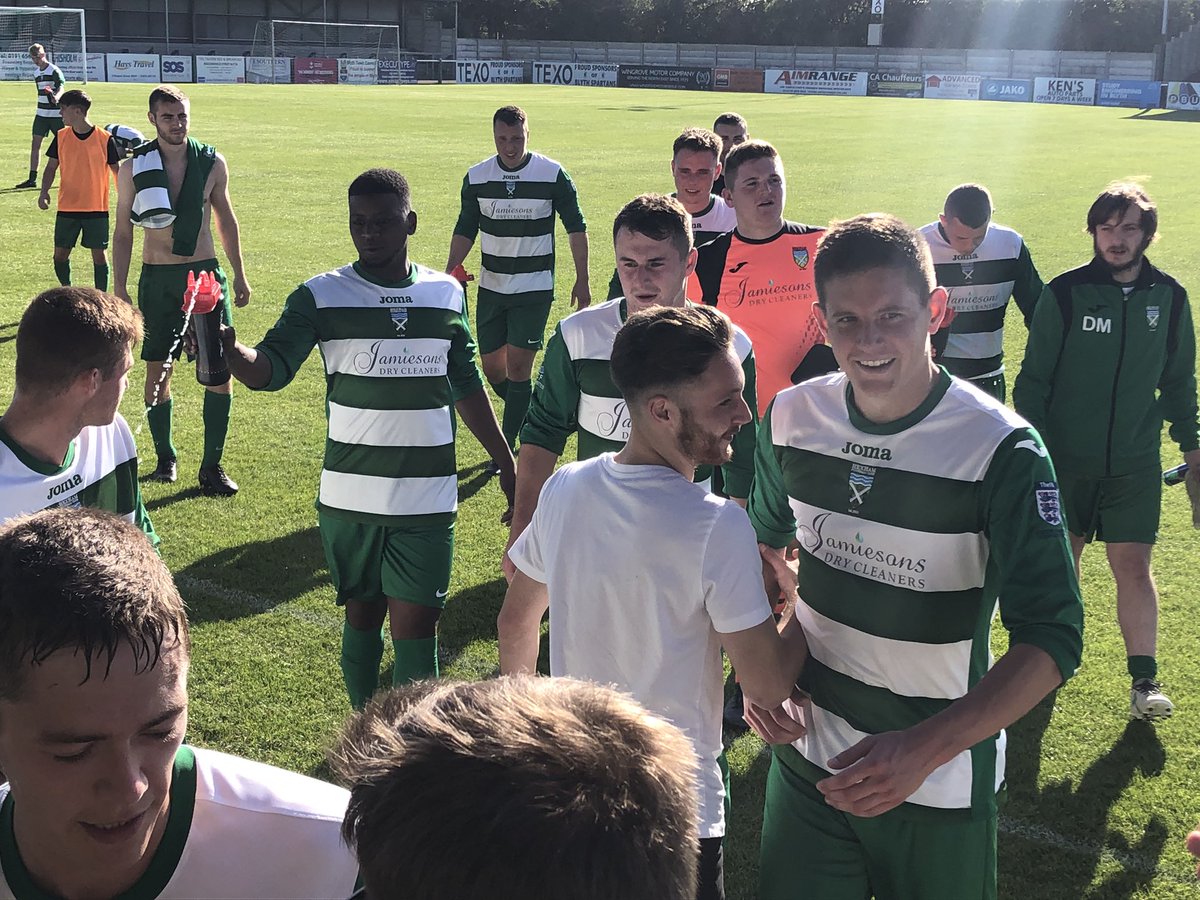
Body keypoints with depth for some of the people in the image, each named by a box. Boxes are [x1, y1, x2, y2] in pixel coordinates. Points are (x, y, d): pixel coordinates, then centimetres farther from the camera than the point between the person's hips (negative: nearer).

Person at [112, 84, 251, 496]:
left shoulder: (212, 162, 0)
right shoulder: (133, 167, -2)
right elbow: (123, 230, 4)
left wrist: (239, 275, 11)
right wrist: (119, 287, 0)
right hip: (156, 278, -1)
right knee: (158, 370, 5)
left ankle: (212, 465, 6)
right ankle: (165, 457, 22)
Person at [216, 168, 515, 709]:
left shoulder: (447, 295, 4)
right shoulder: (321, 296, -4)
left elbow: (466, 387, 14)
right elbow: (272, 369, -16)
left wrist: (507, 465, 16)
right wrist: (229, 351, -38)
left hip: (428, 499, 0)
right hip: (349, 497, 0)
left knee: (415, 629, -2)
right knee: (362, 617, 13)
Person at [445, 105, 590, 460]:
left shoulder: (553, 175, -8)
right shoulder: (476, 177, -1)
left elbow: (576, 226, 0)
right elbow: (465, 229, 7)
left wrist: (582, 280, -2)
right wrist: (449, 273, -5)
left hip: (535, 288, -4)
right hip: (491, 287, 4)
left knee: (518, 365, -8)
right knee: (492, 367, 7)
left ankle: (507, 446, 1)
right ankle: (529, 416, 33)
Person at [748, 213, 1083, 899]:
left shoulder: (1003, 450, -20)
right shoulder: (792, 418, -6)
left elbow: (1052, 639, -22)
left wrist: (924, 749, -33)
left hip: (941, 784, -3)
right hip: (808, 754, 4)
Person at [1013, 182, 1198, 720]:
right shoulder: (1064, 294, -7)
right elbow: (1034, 378, -2)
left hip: (1135, 462, 1)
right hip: (1065, 458, -1)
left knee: (1133, 565, -2)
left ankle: (1144, 679, 5)